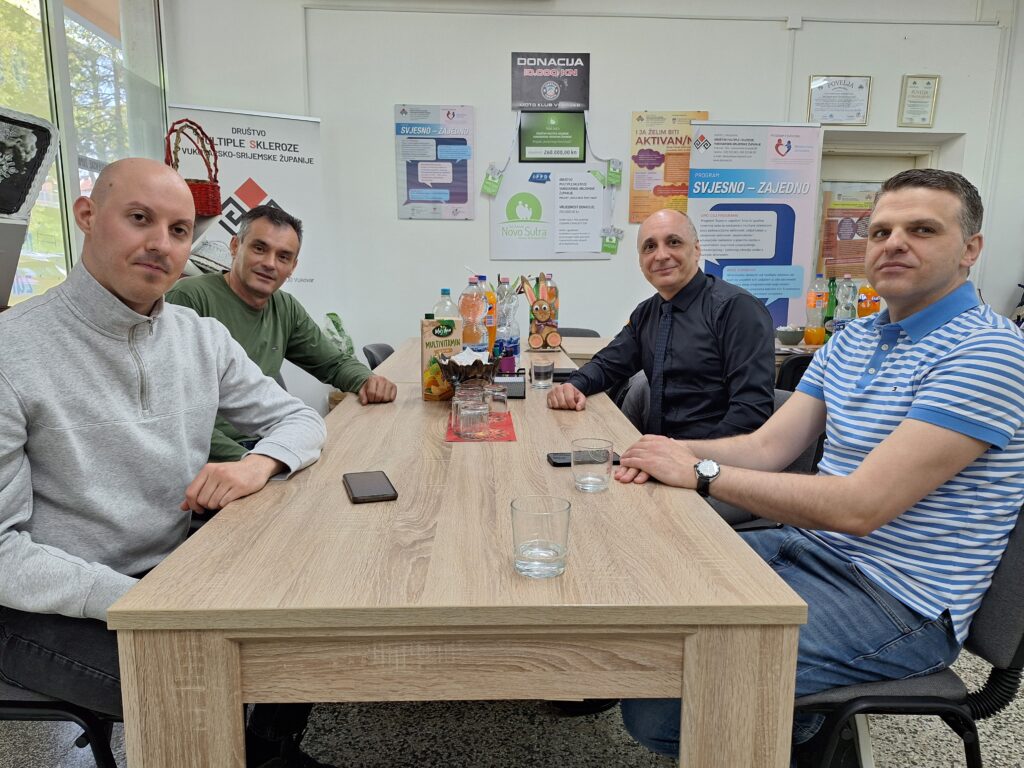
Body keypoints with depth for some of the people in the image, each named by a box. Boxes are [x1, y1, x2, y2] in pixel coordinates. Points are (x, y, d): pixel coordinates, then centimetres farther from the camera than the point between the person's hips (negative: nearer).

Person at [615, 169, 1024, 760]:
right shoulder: (852, 339, 11)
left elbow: (860, 507, -25)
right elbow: (767, 447, 4)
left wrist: (702, 474, -22)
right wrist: (673, 452, -15)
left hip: (899, 602, -8)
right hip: (808, 548, 8)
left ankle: (795, 733, 12)